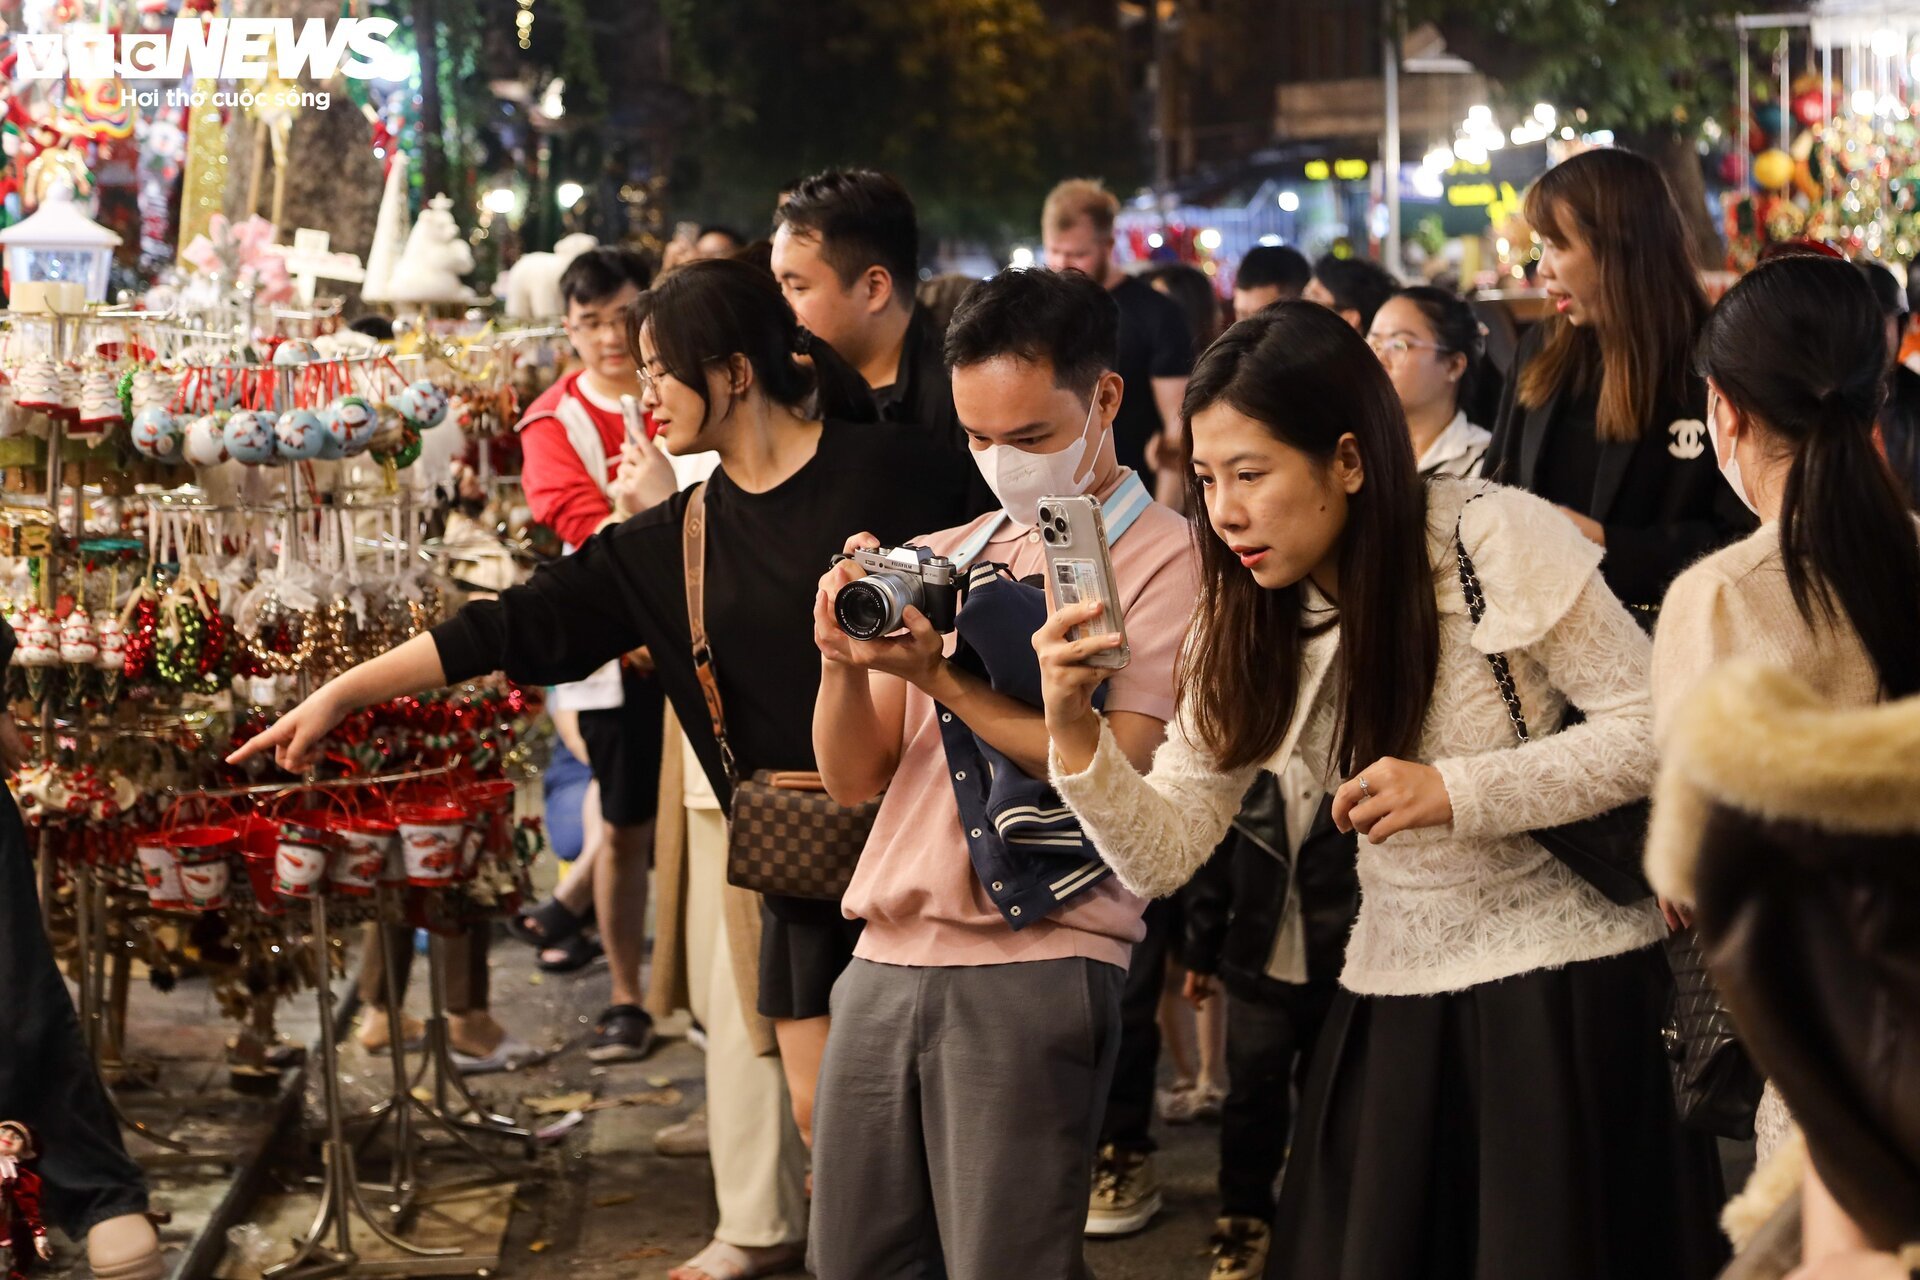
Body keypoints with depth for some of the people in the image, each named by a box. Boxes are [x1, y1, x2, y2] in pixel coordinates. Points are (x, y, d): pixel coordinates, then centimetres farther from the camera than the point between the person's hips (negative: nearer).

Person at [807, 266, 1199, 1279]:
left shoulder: (1165, 560, -2)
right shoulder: (940, 561, 15)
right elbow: (852, 778, 13)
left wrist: (938, 676, -16)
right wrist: (844, 663, -7)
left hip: (1035, 967, -6)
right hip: (887, 957, 6)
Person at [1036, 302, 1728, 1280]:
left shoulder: (1497, 538, -14)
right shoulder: (1245, 624, 2)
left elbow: (1657, 728, -14)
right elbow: (1164, 853, -1)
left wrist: (1454, 792, -23)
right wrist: (1075, 730, -19)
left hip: (1570, 983, -5)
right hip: (1393, 1003, 5)